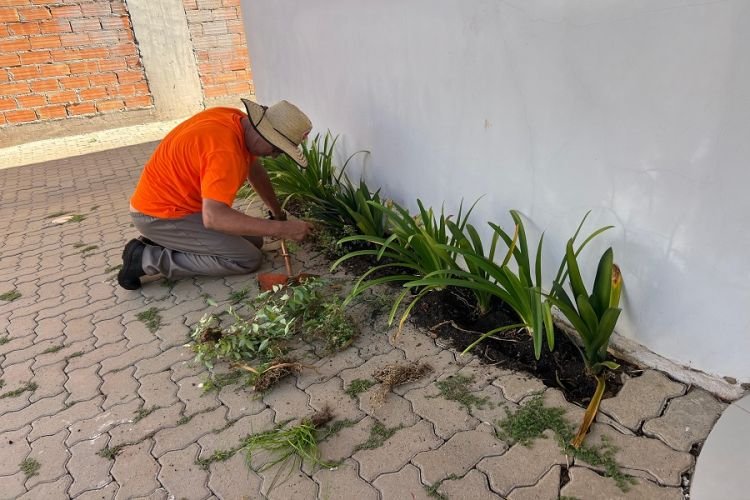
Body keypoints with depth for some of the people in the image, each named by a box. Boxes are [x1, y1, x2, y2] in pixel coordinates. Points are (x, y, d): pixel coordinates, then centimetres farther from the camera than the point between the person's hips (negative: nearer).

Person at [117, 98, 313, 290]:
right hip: (160, 215, -9)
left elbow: (255, 170, 13)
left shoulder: (236, 120, -3)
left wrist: (277, 212, 15)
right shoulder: (226, 151, -32)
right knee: (249, 259, -13)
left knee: (252, 240, 9)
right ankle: (148, 259, -7)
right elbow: (213, 217, -40)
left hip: (170, 202, 9)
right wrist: (280, 228, -37)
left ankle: (162, 243, 12)